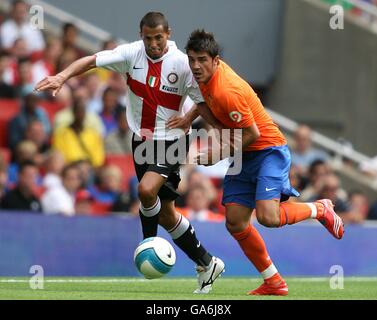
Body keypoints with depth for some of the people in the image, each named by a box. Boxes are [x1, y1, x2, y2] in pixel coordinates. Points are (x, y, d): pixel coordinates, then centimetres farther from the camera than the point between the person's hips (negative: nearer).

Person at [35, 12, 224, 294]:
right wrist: (62, 77, -26)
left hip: (170, 142, -5)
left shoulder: (183, 64, -15)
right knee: (165, 213, 10)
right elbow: (92, 61, -11)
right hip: (141, 140, 5)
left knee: (147, 190, -30)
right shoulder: (131, 54, -7)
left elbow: (204, 103, -9)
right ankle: (207, 264, 24)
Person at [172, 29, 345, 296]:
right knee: (235, 222, 0)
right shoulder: (208, 75, 0)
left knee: (268, 217, -26)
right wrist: (190, 116, 7)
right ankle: (274, 283, 10)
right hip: (243, 156, 9)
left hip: (268, 151, -9)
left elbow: (252, 134, -22)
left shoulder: (227, 92, -28)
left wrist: (218, 154, -13)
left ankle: (320, 209, 4)